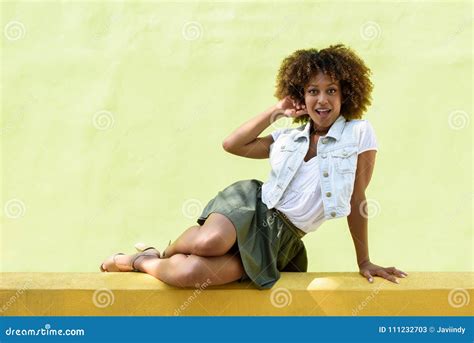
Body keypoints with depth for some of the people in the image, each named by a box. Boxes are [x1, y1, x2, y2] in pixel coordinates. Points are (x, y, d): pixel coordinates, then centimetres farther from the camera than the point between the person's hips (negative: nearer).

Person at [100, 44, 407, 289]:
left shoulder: (359, 133, 0)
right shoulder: (287, 138, 12)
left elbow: (357, 202, 2)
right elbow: (232, 144, 9)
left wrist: (364, 262, 4)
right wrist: (278, 110, 8)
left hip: (281, 237, -2)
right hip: (251, 203, 3)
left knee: (191, 272, -28)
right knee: (210, 241, -36)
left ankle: (143, 261, 3)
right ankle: (161, 254, -2)